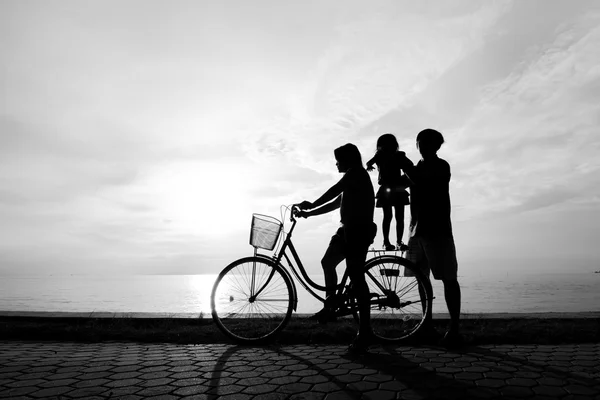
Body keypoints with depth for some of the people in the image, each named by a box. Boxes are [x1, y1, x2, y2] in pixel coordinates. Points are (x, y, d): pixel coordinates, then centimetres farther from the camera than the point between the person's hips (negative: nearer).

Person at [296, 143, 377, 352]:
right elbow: (335, 203, 23)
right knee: (327, 262, 14)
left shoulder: (356, 173, -5)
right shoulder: (353, 179, 24)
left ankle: (365, 331, -3)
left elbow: (334, 190, -18)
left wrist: (311, 204, -13)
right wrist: (309, 212, 17)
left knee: (356, 278, -9)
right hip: (348, 229, 10)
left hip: (359, 230, -10)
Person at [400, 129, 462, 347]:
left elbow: (422, 182, -22)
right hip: (417, 229, 8)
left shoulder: (441, 166, -5)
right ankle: (427, 324, 20)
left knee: (448, 279, -3)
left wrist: (405, 165, -20)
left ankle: (454, 328, 2)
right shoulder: (418, 167, 18)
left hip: (437, 230, -7)